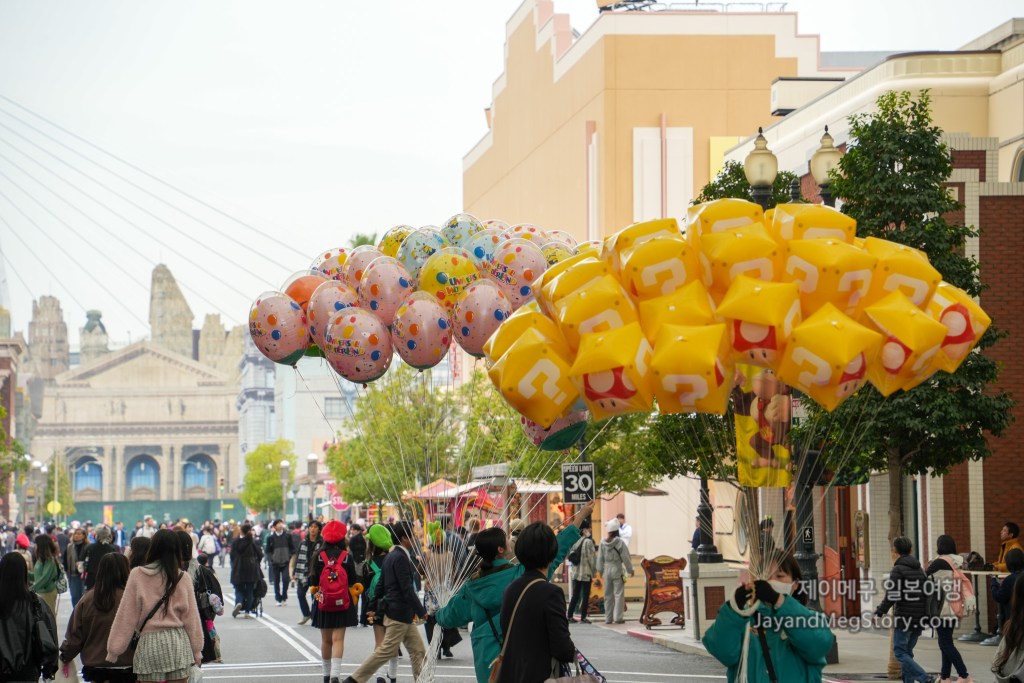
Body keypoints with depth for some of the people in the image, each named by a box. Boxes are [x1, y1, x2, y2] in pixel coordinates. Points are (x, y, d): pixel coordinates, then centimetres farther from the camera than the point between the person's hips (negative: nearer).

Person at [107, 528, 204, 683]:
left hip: (149, 643, -1)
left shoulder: (137, 575, -2)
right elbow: (191, 617, 5)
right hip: (178, 643, 1)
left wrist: (114, 650, 6)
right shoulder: (182, 577, 1)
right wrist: (197, 650, 14)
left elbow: (126, 616, 0)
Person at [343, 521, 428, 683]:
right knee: (387, 651, -5)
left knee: (418, 650, 10)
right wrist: (421, 612, -14)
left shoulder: (391, 556, 12)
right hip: (400, 613, -10)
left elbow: (381, 584, 16)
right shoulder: (401, 558, -18)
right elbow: (407, 589, -20)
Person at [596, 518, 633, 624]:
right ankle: (618, 617, -3)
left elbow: (600, 558, 5)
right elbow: (625, 558, -8)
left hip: (607, 570, 4)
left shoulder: (603, 543, -2)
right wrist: (630, 569, 4)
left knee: (608, 594, 12)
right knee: (619, 594, 1)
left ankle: (608, 618, 15)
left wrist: (600, 570, 18)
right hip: (617, 569, -4)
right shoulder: (620, 542, -13)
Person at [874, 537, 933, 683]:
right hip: (919, 619, 7)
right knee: (907, 651, 16)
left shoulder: (898, 569, -10)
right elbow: (927, 593, 17)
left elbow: (891, 596, -17)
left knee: (900, 652, -4)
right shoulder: (919, 569, 14)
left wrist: (879, 613, -9)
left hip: (904, 617, -7)